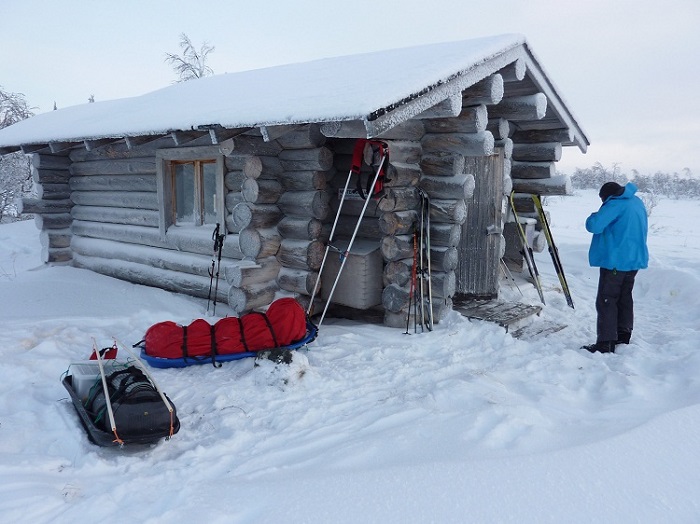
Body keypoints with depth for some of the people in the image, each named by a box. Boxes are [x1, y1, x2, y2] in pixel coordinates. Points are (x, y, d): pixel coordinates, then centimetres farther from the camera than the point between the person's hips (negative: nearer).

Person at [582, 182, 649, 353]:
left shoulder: (615, 204, -15)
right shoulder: (638, 202, 13)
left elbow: (593, 225, -23)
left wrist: (594, 216, -3)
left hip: (615, 262, -9)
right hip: (635, 260, 9)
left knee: (606, 301, -6)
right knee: (625, 298, 19)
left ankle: (605, 344, -8)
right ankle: (623, 336, 28)